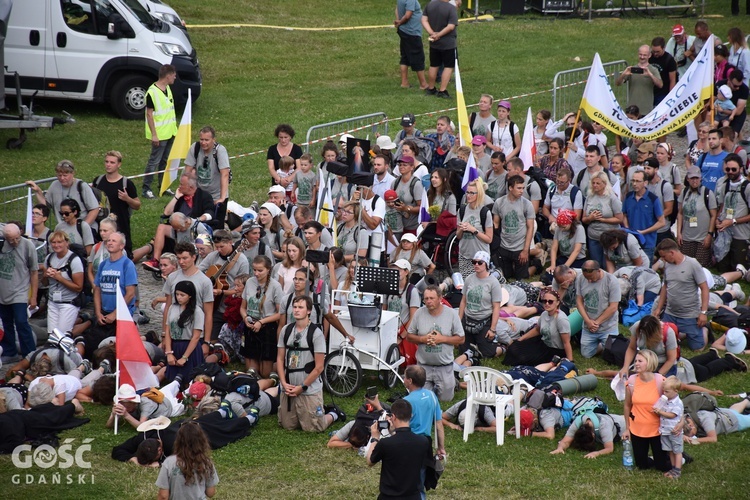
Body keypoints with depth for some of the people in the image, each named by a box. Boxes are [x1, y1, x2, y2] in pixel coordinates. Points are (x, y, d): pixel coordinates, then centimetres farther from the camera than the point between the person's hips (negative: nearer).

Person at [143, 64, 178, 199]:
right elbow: (149, 114, -17)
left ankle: (163, 186, 23)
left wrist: (174, 128, 19)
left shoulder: (167, 89, 9)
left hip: (170, 133, 8)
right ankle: (146, 189, 2)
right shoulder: (152, 92, -18)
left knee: (165, 161, 14)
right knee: (154, 161, -4)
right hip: (159, 135, -8)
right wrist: (154, 135, -18)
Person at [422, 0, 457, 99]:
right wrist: (439, 35, -15)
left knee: (434, 65, 19)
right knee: (448, 67, 5)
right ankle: (442, 91, 0)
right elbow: (451, 27, -23)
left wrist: (432, 33, -10)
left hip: (434, 43, 6)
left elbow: (424, 20, -2)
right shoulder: (451, 8, -18)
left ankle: (431, 88, 29)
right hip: (448, 43, -6)